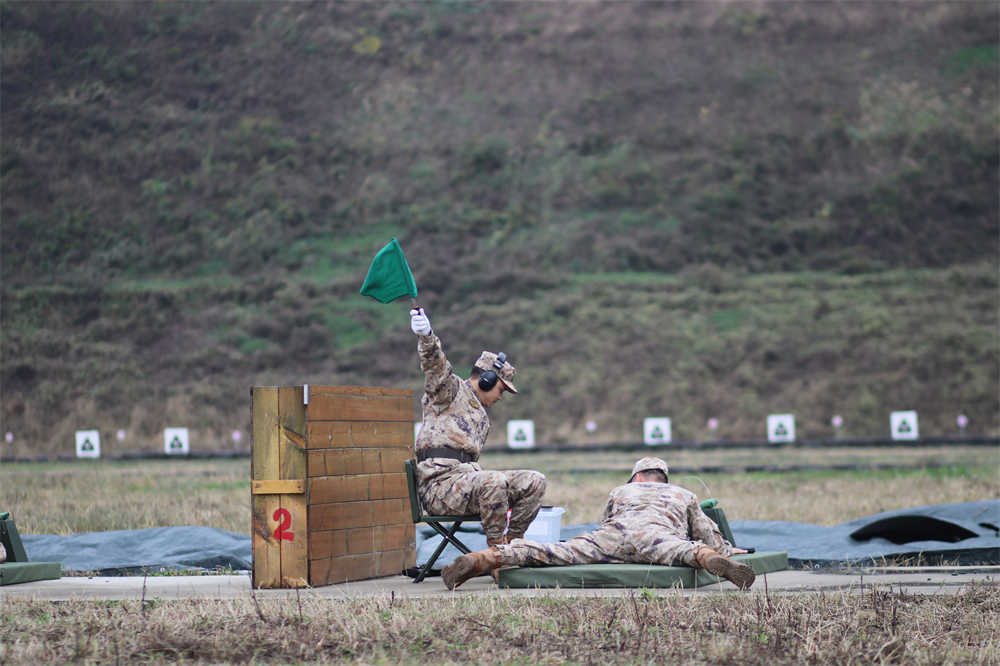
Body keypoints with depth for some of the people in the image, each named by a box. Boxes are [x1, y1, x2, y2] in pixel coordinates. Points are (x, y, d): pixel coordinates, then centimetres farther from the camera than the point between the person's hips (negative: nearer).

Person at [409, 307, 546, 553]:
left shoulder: (481, 418, 32)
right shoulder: (452, 390, 6)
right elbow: (436, 366, -15)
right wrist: (426, 337, -36)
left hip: (466, 479, 9)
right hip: (440, 483, -9)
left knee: (534, 481, -2)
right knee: (494, 482, -36)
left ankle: (512, 541, 2)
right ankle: (495, 549, -24)